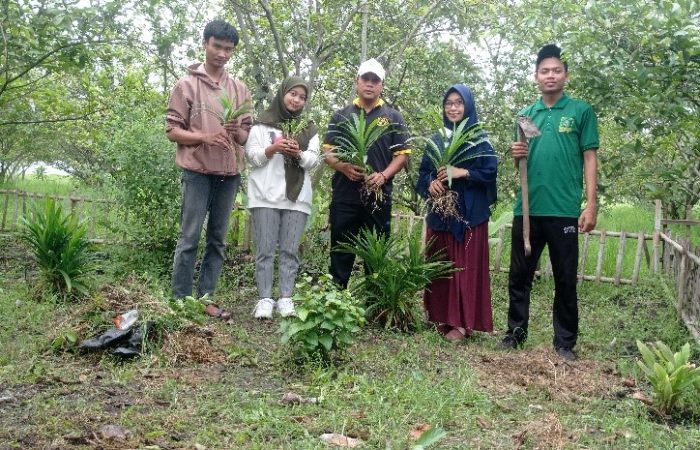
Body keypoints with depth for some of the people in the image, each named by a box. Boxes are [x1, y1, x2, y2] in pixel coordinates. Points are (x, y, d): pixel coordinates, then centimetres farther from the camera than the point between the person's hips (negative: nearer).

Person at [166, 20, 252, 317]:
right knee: (189, 239, -2)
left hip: (229, 173, 4)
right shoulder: (187, 85, 1)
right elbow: (172, 130, -2)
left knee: (218, 240, 7)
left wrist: (238, 133, -10)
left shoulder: (240, 90, 12)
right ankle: (181, 301, 5)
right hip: (197, 172, -4)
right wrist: (204, 137, -17)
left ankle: (206, 298, 15)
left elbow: (248, 136, 13)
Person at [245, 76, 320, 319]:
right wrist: (272, 148, -15)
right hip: (266, 195, -2)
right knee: (265, 249, -2)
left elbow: (314, 161, 7)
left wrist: (298, 154, -12)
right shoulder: (262, 123, 7)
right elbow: (252, 156, 1)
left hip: (297, 196, 2)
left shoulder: (309, 129, 16)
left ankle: (286, 298, 6)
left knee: (290, 250, 1)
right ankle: (265, 299, 2)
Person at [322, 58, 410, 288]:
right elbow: (327, 151, 7)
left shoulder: (393, 117, 8)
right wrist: (344, 167, -14)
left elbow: (402, 154, 4)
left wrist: (384, 175, -13)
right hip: (344, 196, 1)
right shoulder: (341, 116, 11)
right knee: (340, 252, 4)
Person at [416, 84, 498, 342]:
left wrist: (463, 173, -18)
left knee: (466, 266, -3)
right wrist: (430, 184, -10)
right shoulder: (436, 140, 13)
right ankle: (441, 317, 15)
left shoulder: (480, 139, 2)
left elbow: (490, 172, -5)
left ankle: (462, 322, 1)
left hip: (470, 212, -4)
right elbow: (423, 172, 11)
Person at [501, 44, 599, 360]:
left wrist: (591, 204, -10)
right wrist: (516, 154, -6)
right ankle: (516, 332, 24)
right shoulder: (525, 114, 12)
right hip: (527, 208, 4)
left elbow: (590, 159, -2)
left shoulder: (581, 111, 1)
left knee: (565, 278, 6)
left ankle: (565, 341, 18)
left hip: (564, 210, -3)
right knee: (519, 274, 10)